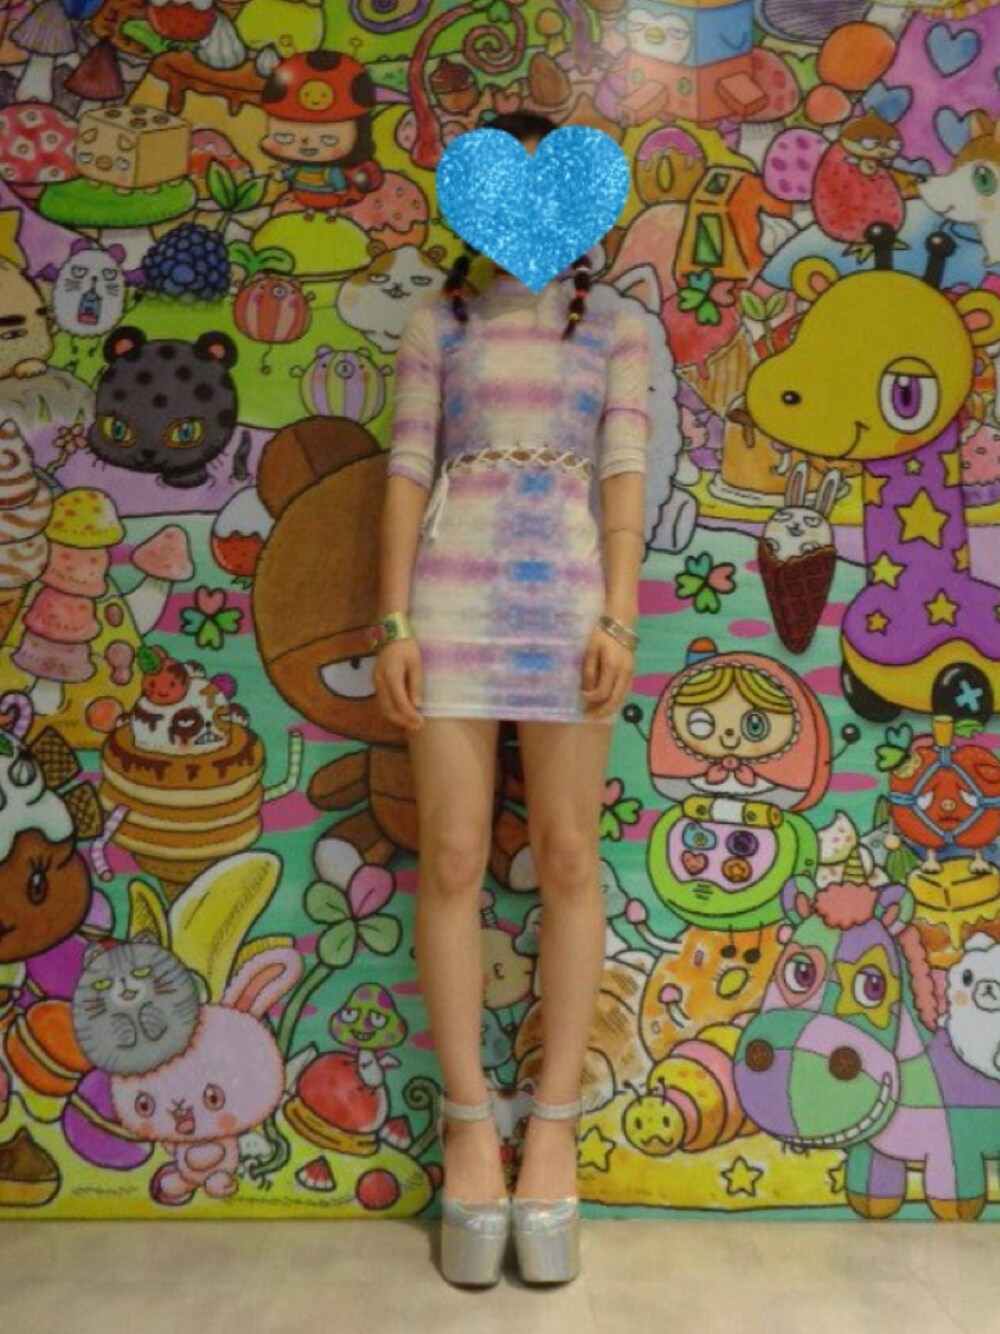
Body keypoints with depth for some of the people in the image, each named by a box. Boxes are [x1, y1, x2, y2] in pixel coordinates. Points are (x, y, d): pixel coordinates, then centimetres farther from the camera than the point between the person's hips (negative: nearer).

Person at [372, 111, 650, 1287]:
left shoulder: (615, 326, 13)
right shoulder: (437, 322, 14)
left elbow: (623, 475, 3)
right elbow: (407, 473, 6)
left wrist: (620, 619, -9)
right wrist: (393, 623, -4)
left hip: (567, 595, 0)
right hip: (454, 594, 1)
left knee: (567, 857, -1)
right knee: (452, 859, -3)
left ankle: (554, 1128, 12)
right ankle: (468, 1124, 11)